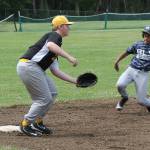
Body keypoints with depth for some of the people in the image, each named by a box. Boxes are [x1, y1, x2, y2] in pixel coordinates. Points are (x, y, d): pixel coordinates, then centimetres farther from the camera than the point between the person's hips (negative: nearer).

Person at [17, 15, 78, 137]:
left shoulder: (56, 49, 27)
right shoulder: (55, 36, -2)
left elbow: (55, 71, 23)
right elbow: (50, 45, -27)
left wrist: (74, 80, 20)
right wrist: (69, 57, -33)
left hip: (35, 69, 10)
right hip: (29, 66, -10)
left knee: (52, 94, 16)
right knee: (44, 99, -6)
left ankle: (38, 122, 23)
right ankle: (26, 125, 3)